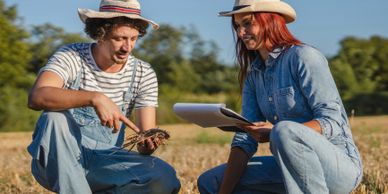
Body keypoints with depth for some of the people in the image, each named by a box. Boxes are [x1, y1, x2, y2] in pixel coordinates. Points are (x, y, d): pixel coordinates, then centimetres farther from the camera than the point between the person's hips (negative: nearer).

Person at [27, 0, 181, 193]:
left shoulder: (144, 74, -1)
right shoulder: (71, 57, -10)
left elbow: (146, 135, -5)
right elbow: (36, 97, -30)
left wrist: (147, 145, -30)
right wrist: (94, 97, -41)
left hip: (104, 162, 3)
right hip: (56, 162, -2)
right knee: (55, 116, -35)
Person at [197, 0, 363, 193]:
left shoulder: (303, 57, -11)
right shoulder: (253, 74, 10)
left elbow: (332, 122, -18)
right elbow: (245, 137, 4)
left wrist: (275, 132, -31)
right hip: (294, 168, 7)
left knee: (284, 132, -37)